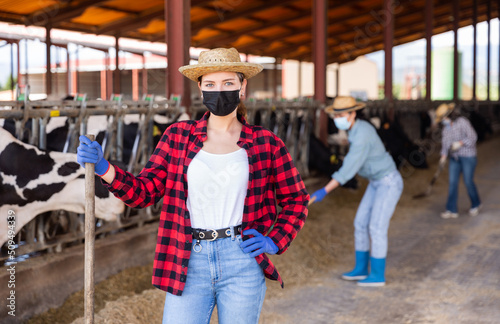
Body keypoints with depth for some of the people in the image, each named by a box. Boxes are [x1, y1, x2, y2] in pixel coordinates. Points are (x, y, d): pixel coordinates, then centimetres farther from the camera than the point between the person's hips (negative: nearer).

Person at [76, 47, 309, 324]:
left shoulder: (266, 144, 2)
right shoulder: (178, 136, 5)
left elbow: (296, 199, 11)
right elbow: (144, 191, 1)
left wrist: (275, 241, -2)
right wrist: (102, 168, -14)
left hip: (243, 263, 0)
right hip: (190, 264, 1)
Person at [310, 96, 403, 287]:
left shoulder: (361, 136, -31)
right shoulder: (360, 127, 2)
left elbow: (349, 169, -35)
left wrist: (324, 191, -35)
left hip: (389, 183, -10)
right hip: (378, 182, 10)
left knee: (376, 229, -6)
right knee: (361, 224, 9)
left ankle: (377, 275, 7)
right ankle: (361, 269, 19)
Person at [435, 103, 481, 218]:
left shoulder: (462, 122, -15)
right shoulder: (446, 127, 6)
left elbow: (473, 137, -18)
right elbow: (445, 142, 6)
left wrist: (460, 143, -29)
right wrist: (444, 156, -9)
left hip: (468, 156, -6)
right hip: (454, 157, 6)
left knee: (468, 182, 0)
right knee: (452, 182, -2)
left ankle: (475, 205, 25)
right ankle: (452, 210, 0)